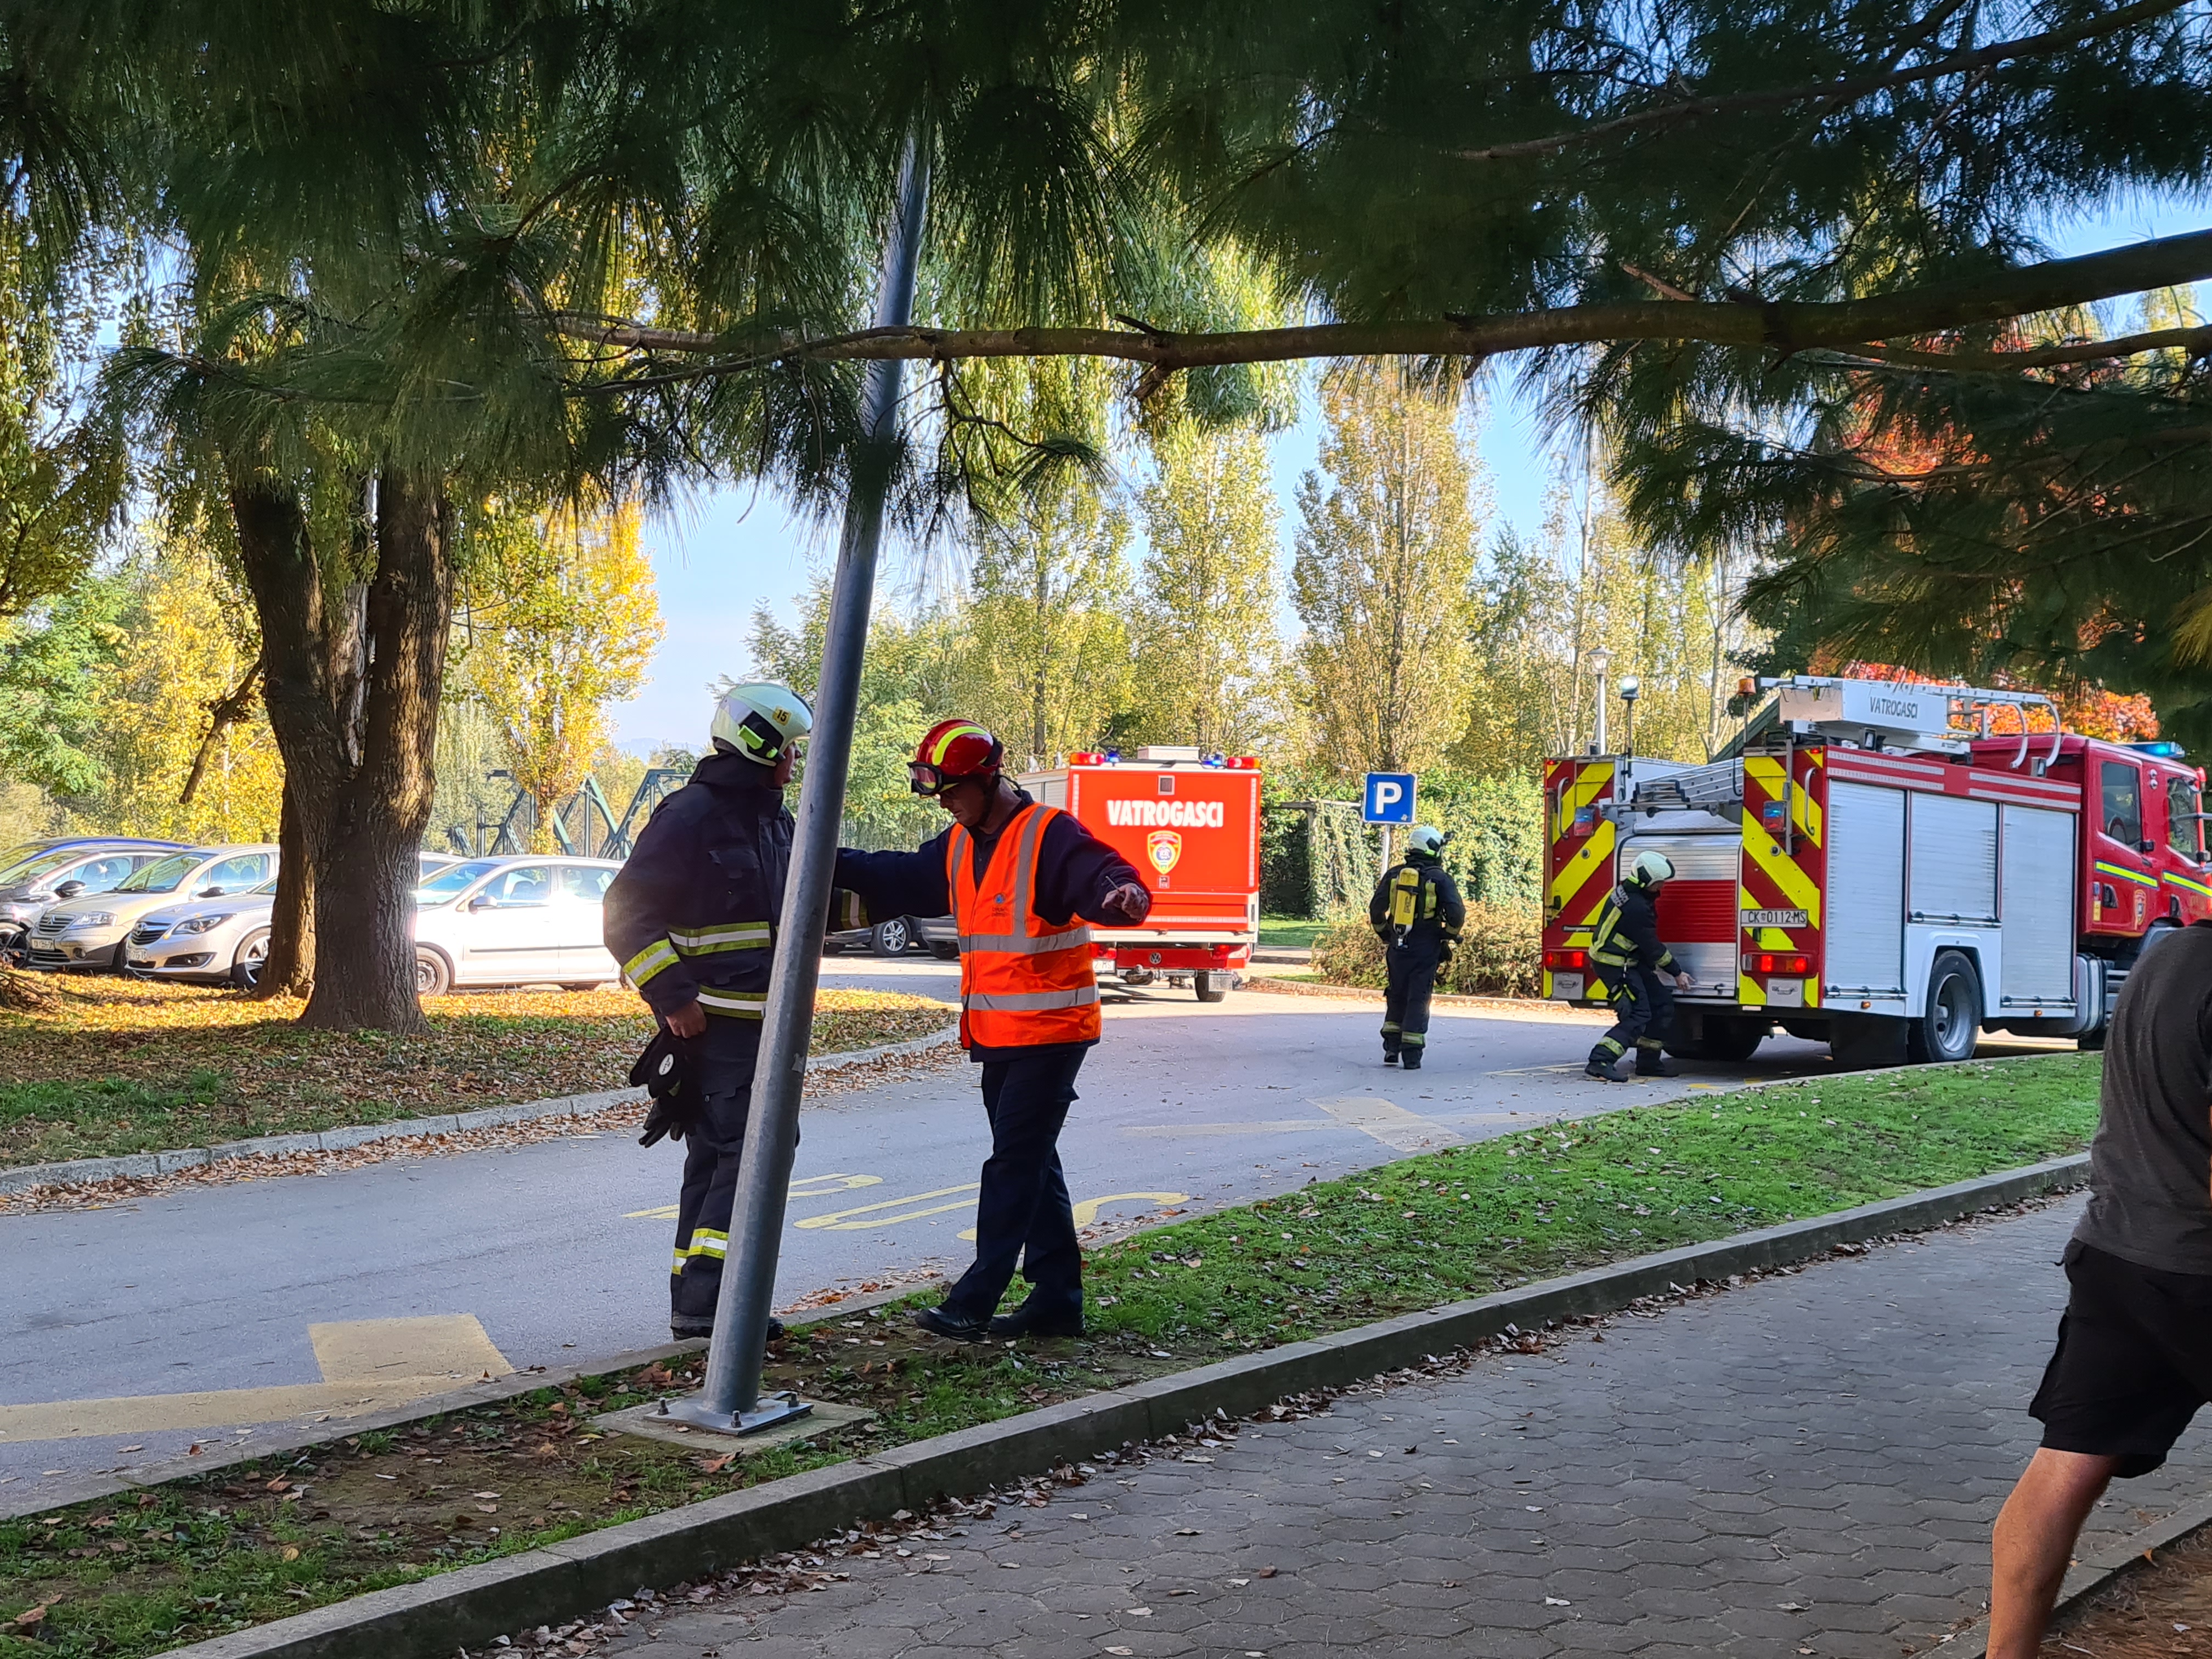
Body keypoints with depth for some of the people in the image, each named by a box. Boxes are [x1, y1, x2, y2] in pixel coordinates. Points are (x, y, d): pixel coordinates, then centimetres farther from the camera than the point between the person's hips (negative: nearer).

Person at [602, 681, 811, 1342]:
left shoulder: (773, 822, 16)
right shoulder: (691, 816, -12)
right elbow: (628, 914, -15)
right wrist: (671, 996, -20)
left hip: (759, 1022, 9)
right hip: (711, 1024, -9)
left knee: (717, 1160, 12)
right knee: (742, 1156, -14)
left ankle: (700, 1305, 20)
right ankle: (702, 1302, -12)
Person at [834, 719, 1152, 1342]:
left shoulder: (1049, 836, -16)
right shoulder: (959, 847, 11)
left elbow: (1101, 876, -29)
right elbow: (900, 879, 19)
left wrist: (1125, 892, -52)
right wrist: (831, 863, 11)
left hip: (1049, 1034, -9)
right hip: (997, 1036, 9)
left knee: (1013, 1166, -6)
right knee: (1031, 1166, 13)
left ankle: (975, 1301, -3)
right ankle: (1057, 1300, 21)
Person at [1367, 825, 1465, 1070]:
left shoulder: (1393, 875, 4)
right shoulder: (1440, 878, -6)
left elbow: (1376, 910, 3)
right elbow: (1457, 912, -13)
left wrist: (1385, 936, 17)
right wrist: (1449, 937, 4)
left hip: (1397, 947, 3)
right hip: (1426, 949, -3)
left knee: (1397, 997, 17)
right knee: (1418, 999, 1)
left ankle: (1391, 1049, 15)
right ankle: (1411, 1056, -2)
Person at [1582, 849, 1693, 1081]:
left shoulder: (1629, 890, 5)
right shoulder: (1635, 906, -27)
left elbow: (1648, 941, 15)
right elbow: (1652, 947, -18)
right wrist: (1677, 973, -7)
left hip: (1630, 961, 11)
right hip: (1615, 965, -10)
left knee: (1662, 1004, 12)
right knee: (1637, 1015, -16)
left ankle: (1649, 1061, 21)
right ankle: (1600, 1062, -22)